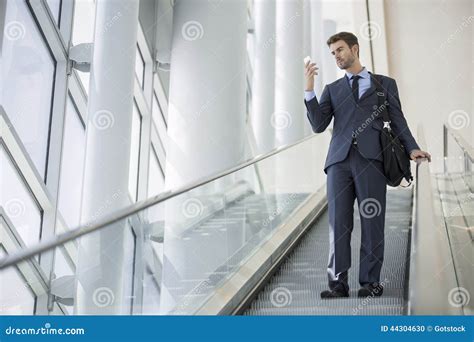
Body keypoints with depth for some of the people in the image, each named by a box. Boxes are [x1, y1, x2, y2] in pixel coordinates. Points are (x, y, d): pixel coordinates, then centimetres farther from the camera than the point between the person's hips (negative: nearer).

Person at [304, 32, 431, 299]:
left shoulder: (385, 84, 16)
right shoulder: (332, 89, 20)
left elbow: (398, 122, 10)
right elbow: (319, 126, 8)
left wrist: (412, 148, -6)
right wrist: (309, 89, 0)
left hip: (371, 160, -2)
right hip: (340, 160, 2)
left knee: (373, 223, -1)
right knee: (339, 223, -1)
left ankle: (370, 282, 7)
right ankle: (338, 283, 4)